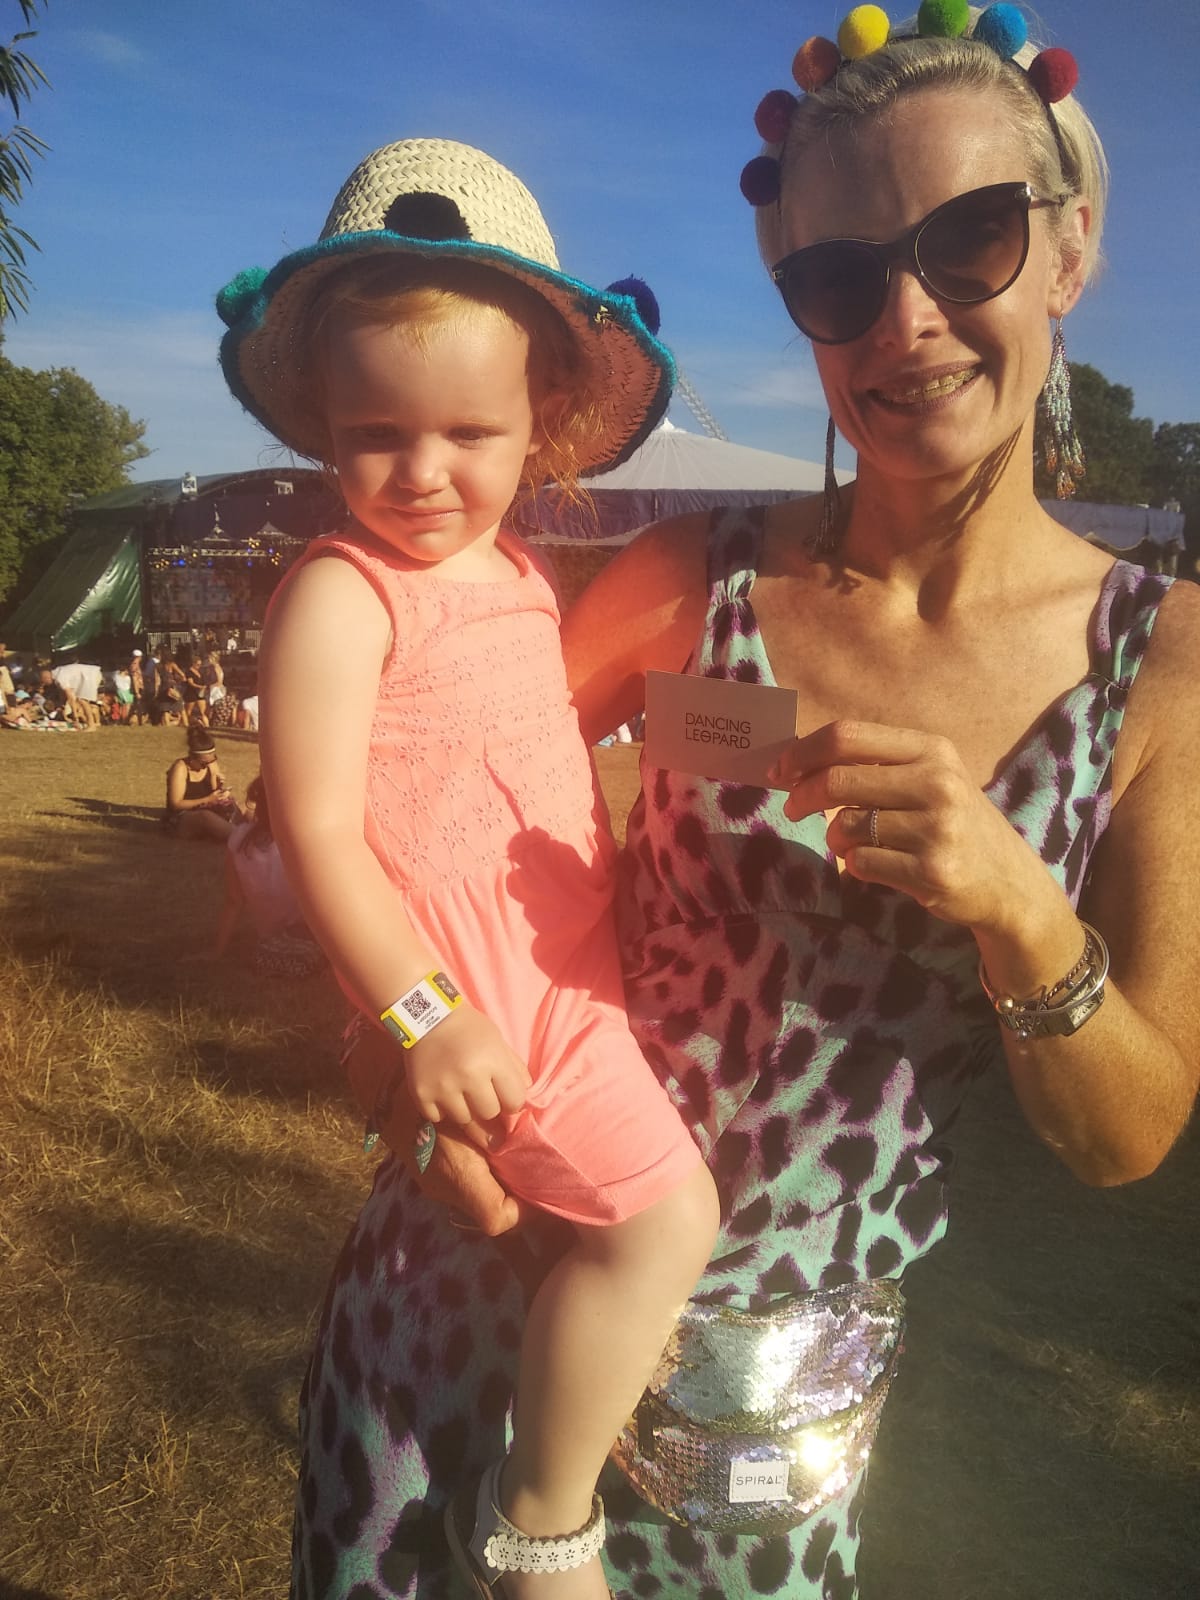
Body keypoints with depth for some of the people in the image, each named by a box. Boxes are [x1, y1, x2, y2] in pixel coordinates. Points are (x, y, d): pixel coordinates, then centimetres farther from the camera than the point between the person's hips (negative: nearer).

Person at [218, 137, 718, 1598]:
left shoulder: (516, 573, 8)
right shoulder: (337, 595, -18)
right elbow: (316, 831, -21)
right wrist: (421, 1012, -22)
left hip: (560, 967, 9)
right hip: (460, 984, -9)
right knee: (663, 1207, -10)